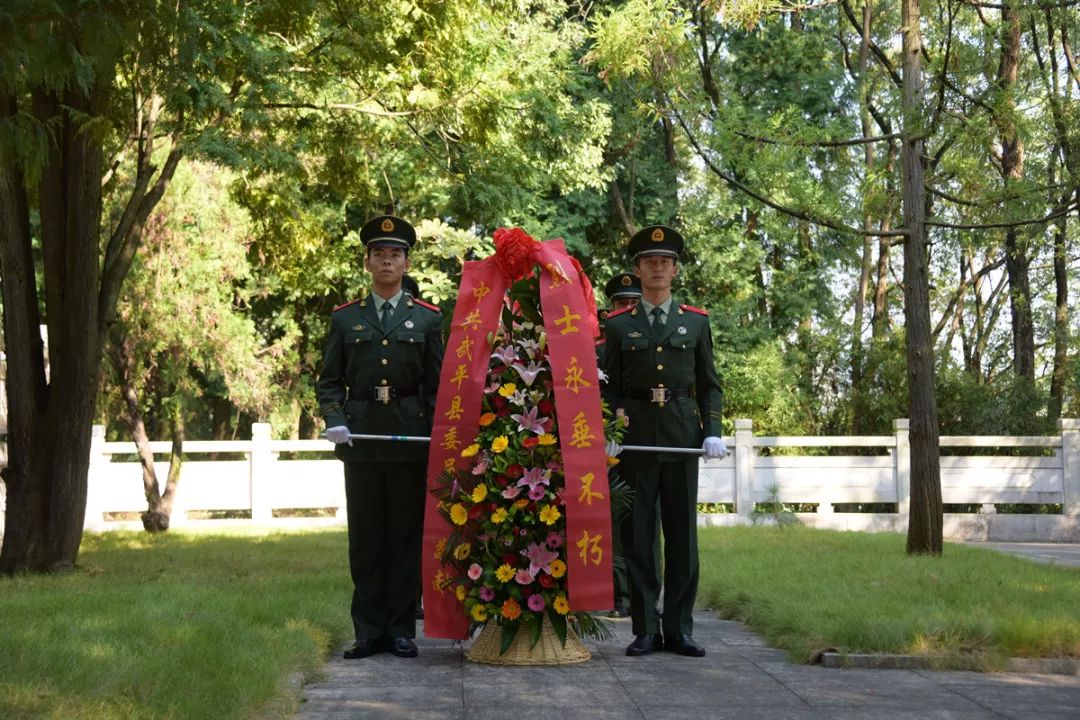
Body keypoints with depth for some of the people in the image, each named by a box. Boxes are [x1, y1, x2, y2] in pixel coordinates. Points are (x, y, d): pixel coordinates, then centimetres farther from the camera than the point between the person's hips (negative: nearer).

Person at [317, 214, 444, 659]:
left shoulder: (427, 319, 9)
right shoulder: (345, 319, 10)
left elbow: (437, 384, 8)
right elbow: (329, 381, 9)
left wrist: (437, 436, -2)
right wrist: (335, 421, -9)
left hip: (411, 439, -1)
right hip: (360, 439, 1)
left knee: (407, 537, 2)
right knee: (365, 538, 3)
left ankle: (401, 631, 9)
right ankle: (369, 632, 9)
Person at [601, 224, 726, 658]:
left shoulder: (696, 322, 10)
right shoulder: (619, 325, 7)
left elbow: (709, 385, 10)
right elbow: (609, 388, 9)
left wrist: (713, 432, -3)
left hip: (682, 436, 1)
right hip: (635, 438, -1)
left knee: (682, 533, 2)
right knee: (638, 535, 1)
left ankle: (679, 630, 9)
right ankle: (645, 630, 6)